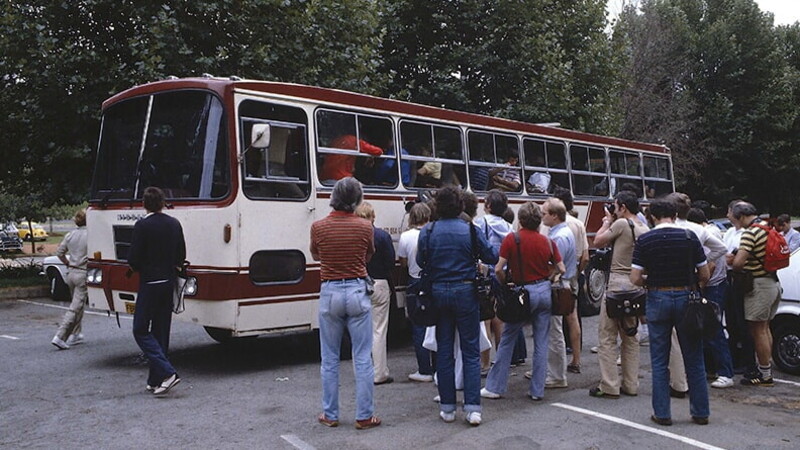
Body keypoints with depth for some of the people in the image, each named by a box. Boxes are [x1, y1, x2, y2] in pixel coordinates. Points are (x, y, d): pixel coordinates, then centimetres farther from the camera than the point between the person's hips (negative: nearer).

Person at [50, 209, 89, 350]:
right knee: (75, 307, -3)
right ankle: (60, 337, -9)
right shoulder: (90, 235, -14)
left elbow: (59, 252, 10)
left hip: (71, 273, 7)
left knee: (78, 305, 21)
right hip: (83, 274, -7)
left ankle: (75, 334, 26)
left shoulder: (70, 235, 5)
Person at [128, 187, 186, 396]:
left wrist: (139, 269, 7)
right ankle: (155, 380, 17)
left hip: (150, 284, -6)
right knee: (161, 331, 12)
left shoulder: (142, 226, -13)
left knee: (141, 330, 1)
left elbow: (133, 258, -13)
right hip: (169, 282, 6)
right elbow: (181, 255, 9)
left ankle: (167, 372, -13)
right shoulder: (174, 224, 5)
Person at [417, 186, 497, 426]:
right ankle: (472, 408, 0)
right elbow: (492, 257, -1)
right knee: (471, 351, 4)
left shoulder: (427, 232, -4)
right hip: (465, 291, -2)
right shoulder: (470, 230, -8)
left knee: (444, 351, 10)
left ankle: (447, 407, 15)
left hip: (438, 293, 2)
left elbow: (420, 261, 5)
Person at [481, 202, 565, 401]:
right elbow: (561, 269, 6)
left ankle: (494, 387, 12)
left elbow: (498, 269, -12)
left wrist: (505, 284, 4)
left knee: (507, 340, 7)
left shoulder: (511, 239, -9)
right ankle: (537, 390, 14)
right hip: (544, 291, 3)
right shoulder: (547, 242, 2)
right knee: (541, 342, 9)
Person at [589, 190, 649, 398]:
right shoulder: (645, 229, 11)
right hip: (637, 285, 8)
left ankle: (609, 387, 0)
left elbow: (598, 241, -3)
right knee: (630, 337, 15)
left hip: (617, 283, -8)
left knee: (607, 337, -1)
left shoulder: (622, 224, -11)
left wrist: (607, 222, 12)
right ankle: (630, 385, 19)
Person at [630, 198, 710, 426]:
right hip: (686, 298, 1)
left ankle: (662, 414, 11)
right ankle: (700, 413, 19)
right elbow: (704, 274, 0)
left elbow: (635, 278, -9)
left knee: (659, 361, 8)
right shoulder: (689, 237, -3)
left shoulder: (644, 240, -5)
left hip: (658, 299, -1)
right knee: (694, 360, 11)